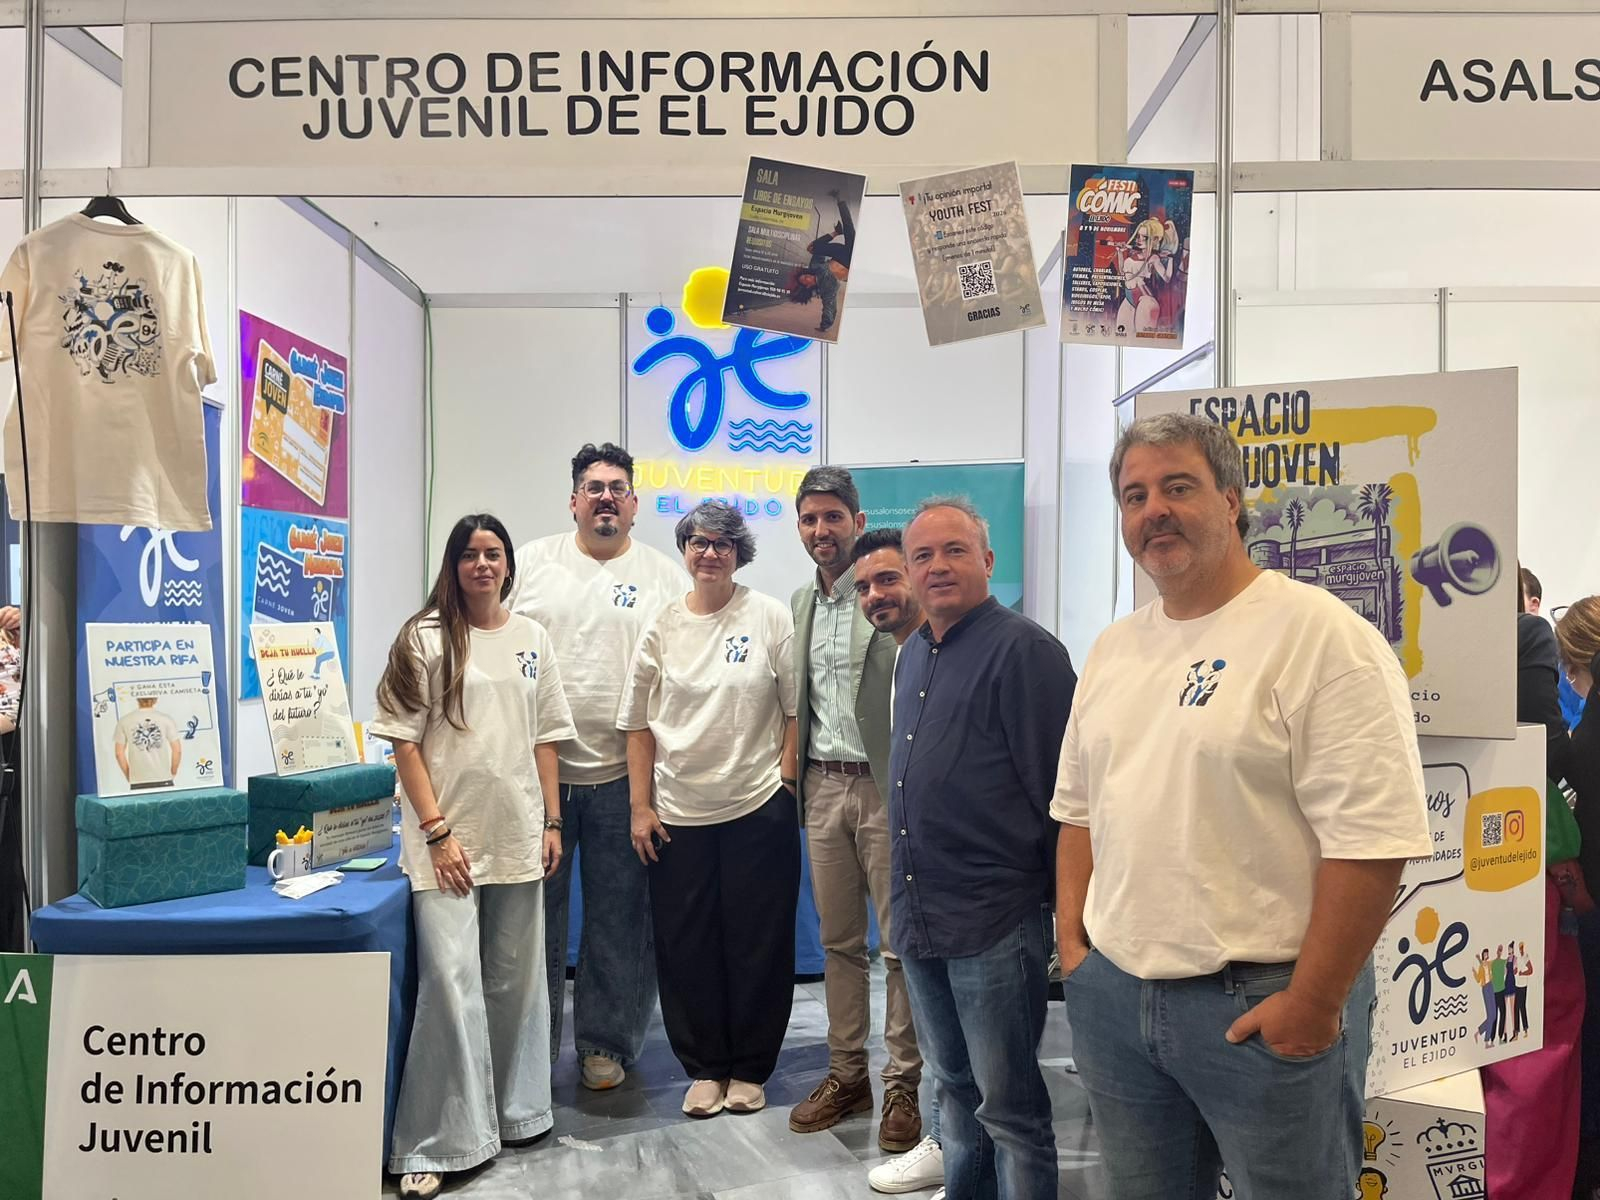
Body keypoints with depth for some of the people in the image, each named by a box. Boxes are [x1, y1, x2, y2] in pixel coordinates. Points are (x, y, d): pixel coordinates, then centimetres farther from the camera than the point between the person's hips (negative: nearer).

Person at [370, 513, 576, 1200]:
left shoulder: (532, 639, 9)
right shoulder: (426, 637, -3)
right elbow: (404, 739, -6)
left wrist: (551, 821, 7)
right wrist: (438, 830, -12)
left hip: (518, 835, 4)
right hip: (449, 837, -4)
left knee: (516, 980, 13)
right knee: (450, 982, -7)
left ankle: (513, 1112, 30)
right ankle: (436, 1145, 4)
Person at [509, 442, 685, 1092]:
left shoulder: (665, 577, 4)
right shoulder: (532, 562, 6)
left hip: (623, 775, 0)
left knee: (618, 918, 9)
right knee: (534, 912, 9)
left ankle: (604, 1040, 25)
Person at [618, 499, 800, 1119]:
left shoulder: (770, 617, -2)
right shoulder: (662, 626, 4)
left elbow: (795, 710, 0)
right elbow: (639, 724, 7)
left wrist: (786, 781, -6)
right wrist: (641, 807, 3)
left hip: (758, 806, -2)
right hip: (679, 812, 2)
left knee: (758, 944, 7)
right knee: (685, 946, 8)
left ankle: (749, 1069, 24)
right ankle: (704, 1068, 25)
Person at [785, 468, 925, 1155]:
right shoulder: (800, 603, 14)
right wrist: (796, 777, 12)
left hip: (884, 786, -6)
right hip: (823, 787, 6)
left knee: (900, 940, 2)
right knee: (838, 939, 14)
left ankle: (903, 1083, 15)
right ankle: (847, 1072, 26)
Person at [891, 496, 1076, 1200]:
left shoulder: (1024, 651, -13)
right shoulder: (913, 655, 13)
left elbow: (1060, 790, -15)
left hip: (993, 922, -8)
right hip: (918, 916, 8)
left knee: (1007, 1103, 4)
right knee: (953, 1084, 21)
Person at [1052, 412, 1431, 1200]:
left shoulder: (1319, 633, -13)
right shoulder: (1113, 650, 9)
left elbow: (1370, 838, -18)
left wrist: (1311, 1006, -17)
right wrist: (1072, 943, 9)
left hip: (1261, 1004, -6)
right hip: (1111, 996, 6)